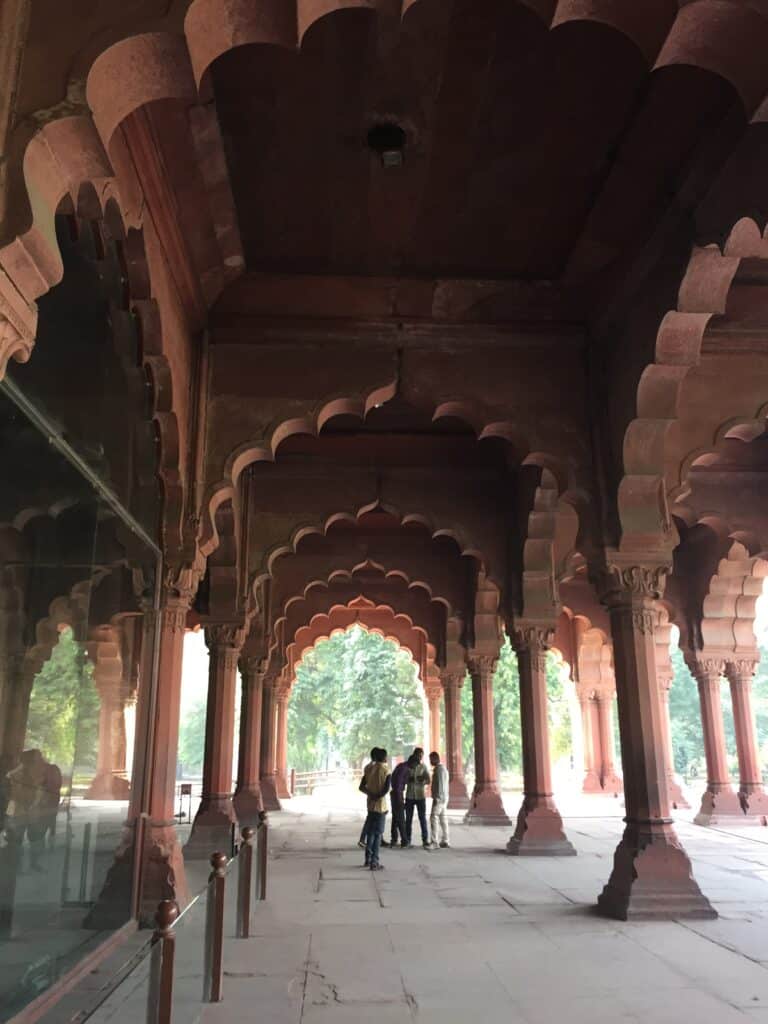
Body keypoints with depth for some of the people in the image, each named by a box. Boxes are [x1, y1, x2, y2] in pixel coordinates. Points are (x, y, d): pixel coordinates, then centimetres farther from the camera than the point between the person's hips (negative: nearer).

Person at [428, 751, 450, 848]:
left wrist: (436, 797, -20)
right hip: (444, 798, 10)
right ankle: (445, 841, 10)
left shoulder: (438, 769, -13)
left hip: (439, 798, -10)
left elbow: (439, 784, -20)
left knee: (434, 818, -10)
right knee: (443, 819, 9)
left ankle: (434, 841, -13)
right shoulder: (443, 768, 17)